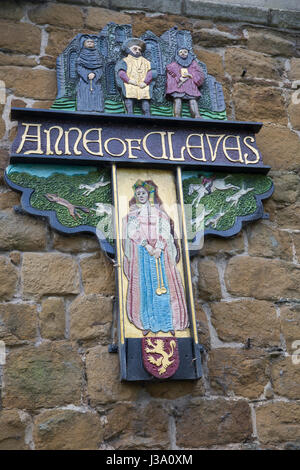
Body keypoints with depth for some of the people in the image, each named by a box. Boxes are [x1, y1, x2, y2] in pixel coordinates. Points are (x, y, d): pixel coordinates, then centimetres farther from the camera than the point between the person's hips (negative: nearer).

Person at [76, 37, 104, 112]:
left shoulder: (97, 55, 18)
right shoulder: (82, 55, 13)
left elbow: (100, 68, 8)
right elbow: (79, 67, 1)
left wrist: (94, 74, -12)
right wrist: (87, 75, -14)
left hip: (96, 83, 2)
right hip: (84, 81, -2)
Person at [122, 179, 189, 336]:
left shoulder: (157, 211, 11)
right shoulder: (132, 213, 10)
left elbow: (165, 229, 1)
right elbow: (132, 231, -3)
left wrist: (159, 247, -13)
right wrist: (146, 245, -15)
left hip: (160, 251, 1)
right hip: (141, 251, 0)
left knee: (163, 284, -2)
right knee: (144, 285, -3)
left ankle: (168, 322, 3)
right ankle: (147, 323, 0)